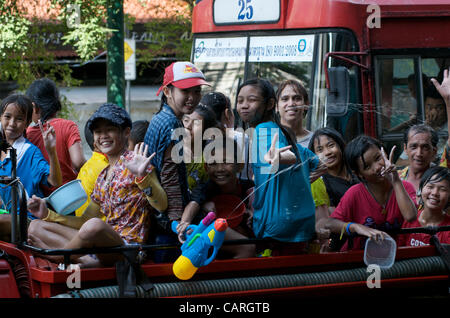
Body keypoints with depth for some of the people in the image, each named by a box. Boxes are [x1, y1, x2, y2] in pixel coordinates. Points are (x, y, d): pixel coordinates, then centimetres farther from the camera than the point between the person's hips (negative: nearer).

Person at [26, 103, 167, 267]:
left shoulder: (134, 162, -2)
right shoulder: (103, 176, 22)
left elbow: (162, 205, -15)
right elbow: (85, 220, 23)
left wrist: (142, 175, -31)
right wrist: (47, 213, 12)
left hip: (128, 244, -9)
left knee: (94, 225, -40)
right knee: (36, 227, 4)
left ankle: (51, 257, -13)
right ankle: (87, 260, -19)